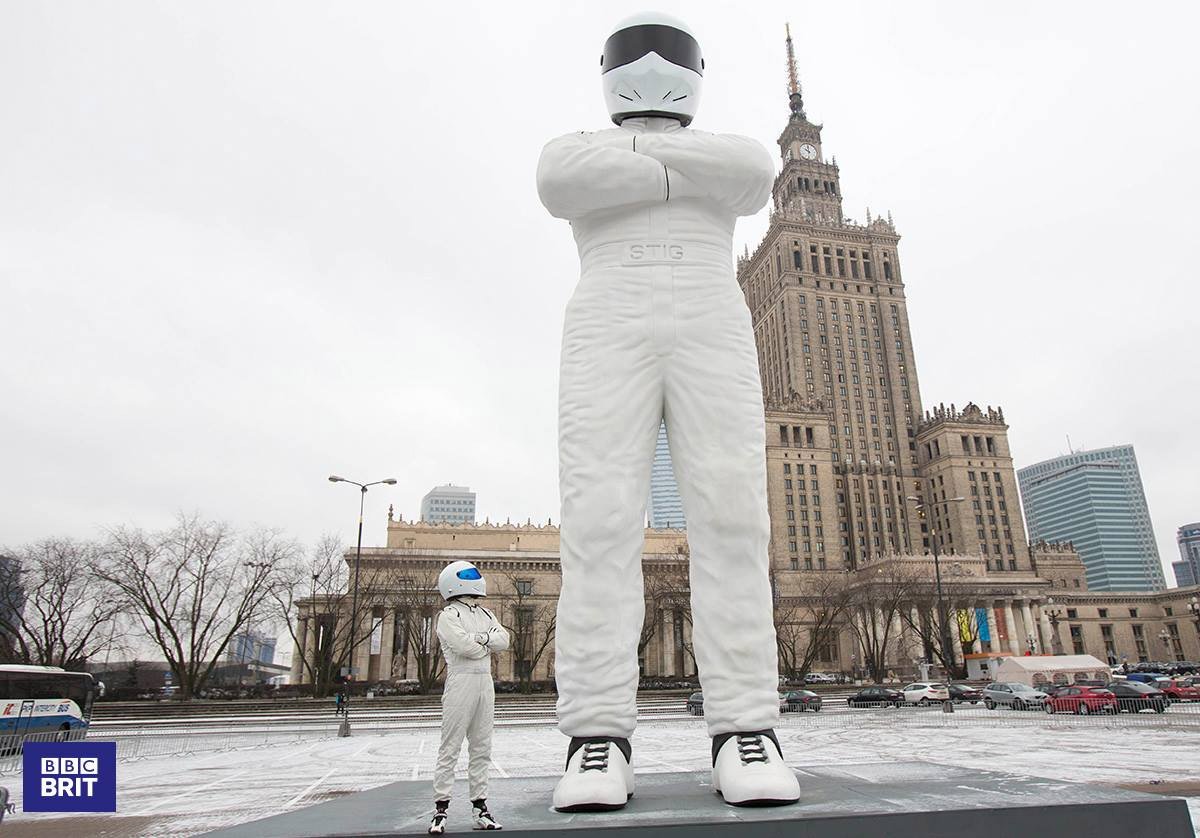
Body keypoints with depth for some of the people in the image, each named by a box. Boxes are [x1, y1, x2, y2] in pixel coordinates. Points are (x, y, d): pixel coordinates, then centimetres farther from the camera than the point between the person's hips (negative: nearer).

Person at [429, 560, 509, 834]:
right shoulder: (448, 616, -4)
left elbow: (504, 639, 4)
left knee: (482, 748, 8)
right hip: (461, 680, -7)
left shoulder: (485, 614, 17)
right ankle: (441, 808, 1)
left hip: (485, 682, 7)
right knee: (450, 747, -4)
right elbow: (464, 646, -18)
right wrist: (489, 644, -2)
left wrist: (482, 637, -12)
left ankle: (479, 806, 14)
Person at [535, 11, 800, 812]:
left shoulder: (730, 150, 28)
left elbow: (753, 172, 1)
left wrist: (645, 147, 7)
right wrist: (685, 178, 3)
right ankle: (599, 739, -18)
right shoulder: (575, 146, 24)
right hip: (610, 332, -1)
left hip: (711, 333, 1)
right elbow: (561, 180, -3)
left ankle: (744, 733, -15)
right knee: (602, 520, -17)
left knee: (730, 518, -15)